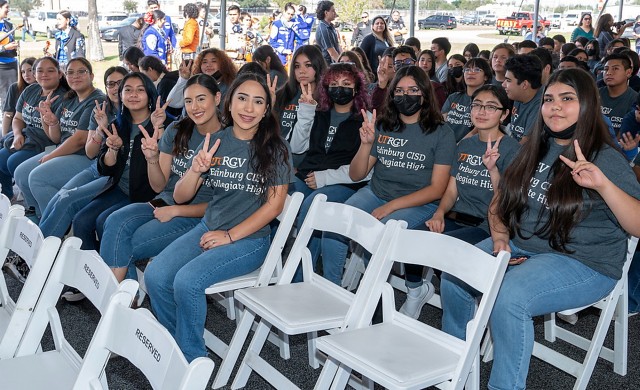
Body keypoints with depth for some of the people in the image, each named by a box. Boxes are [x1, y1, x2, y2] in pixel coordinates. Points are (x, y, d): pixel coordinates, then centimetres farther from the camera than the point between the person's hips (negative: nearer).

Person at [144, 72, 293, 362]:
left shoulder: (274, 148, -5)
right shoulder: (215, 141, 5)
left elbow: (274, 204, -9)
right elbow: (180, 197, 5)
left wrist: (230, 236, -12)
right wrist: (196, 169, -16)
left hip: (250, 238, -4)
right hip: (208, 228, 5)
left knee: (187, 281, -26)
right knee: (155, 275, -18)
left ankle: (192, 360, -3)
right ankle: (174, 347, 6)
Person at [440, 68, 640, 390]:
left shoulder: (607, 160, -7)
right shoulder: (535, 150, 11)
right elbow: (500, 202, 18)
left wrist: (604, 185, -30)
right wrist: (500, 237, -1)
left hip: (583, 263, -6)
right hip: (519, 247, 7)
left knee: (508, 298, -32)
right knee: (453, 275, -12)